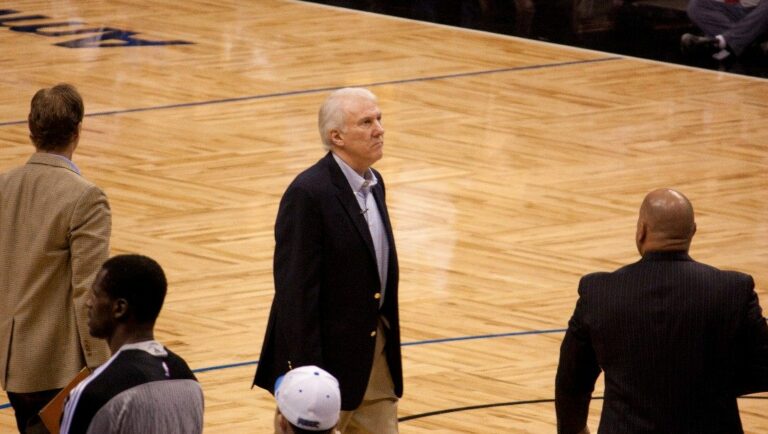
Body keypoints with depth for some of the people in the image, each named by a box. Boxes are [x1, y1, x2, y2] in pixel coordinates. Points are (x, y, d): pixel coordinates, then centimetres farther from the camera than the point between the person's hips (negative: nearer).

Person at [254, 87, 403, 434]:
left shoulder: (373, 184, 9)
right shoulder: (308, 194, -19)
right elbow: (295, 290, -21)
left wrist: (388, 347, 17)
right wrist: (305, 371, -23)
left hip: (375, 352, 8)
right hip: (326, 357, -8)